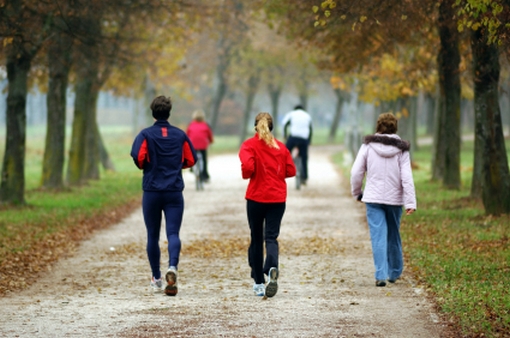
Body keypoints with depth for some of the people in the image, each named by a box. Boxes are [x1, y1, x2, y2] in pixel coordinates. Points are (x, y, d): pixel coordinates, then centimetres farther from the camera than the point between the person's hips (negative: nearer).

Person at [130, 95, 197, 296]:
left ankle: (156, 279, 16)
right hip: (174, 192, 1)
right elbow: (191, 160, 8)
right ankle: (172, 267, -31)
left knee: (153, 235, 11)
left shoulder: (146, 134, -3)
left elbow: (138, 157, -17)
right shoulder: (180, 135, 5)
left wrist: (145, 167, 4)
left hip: (151, 191, -1)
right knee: (173, 233, -4)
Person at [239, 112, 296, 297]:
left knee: (256, 238, 11)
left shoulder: (249, 145, -4)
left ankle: (259, 283, 15)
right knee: (271, 237, -1)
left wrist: (247, 175, 1)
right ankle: (272, 269, -33)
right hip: (278, 198, 2)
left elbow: (247, 167, -19)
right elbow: (291, 170, 4)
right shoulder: (280, 146, 5)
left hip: (256, 197, -2)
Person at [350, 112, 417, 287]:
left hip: (373, 198, -1)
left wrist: (357, 192, 14)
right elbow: (407, 177, -8)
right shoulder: (401, 149, -4)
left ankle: (381, 275, -14)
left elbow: (356, 172, -2)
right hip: (394, 199, 1)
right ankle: (395, 272, 29)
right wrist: (410, 202, -9)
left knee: (378, 236, -4)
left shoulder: (368, 146, -4)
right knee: (394, 235, 17)